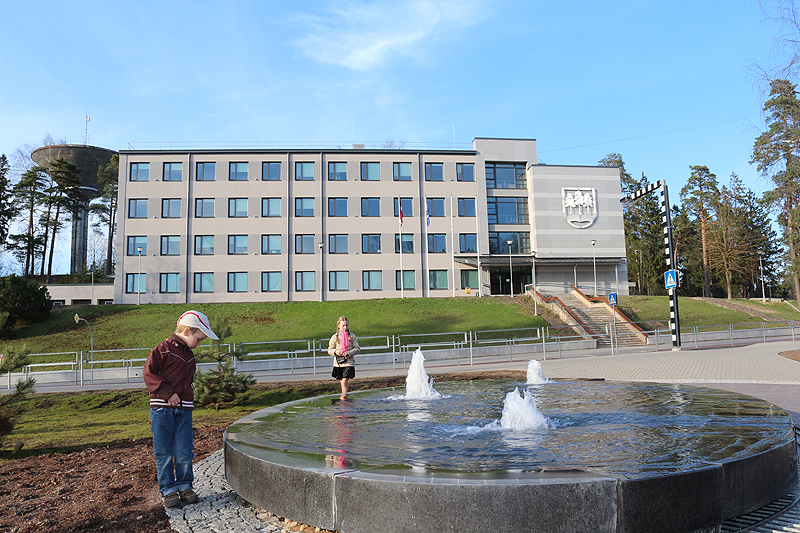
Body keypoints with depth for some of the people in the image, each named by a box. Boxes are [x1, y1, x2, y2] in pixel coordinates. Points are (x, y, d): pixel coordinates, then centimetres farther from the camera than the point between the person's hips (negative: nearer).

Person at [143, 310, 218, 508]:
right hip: (162, 409, -5)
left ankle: (184, 486, 17)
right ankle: (168, 490, 13)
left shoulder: (189, 355, 17)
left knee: (184, 451, 3)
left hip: (184, 409, 6)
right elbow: (149, 374, -11)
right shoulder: (163, 350, -6)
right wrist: (168, 394, -16)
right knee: (163, 452, 2)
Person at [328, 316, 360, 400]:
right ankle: (344, 396, 27)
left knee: (344, 382, -12)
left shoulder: (352, 336, 1)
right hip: (338, 363, 2)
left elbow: (357, 348, 0)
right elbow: (329, 350, 5)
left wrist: (348, 353, -14)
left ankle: (343, 396, -1)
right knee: (342, 382, 10)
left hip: (349, 362, -2)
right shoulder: (335, 337, 2)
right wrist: (335, 351, -17)